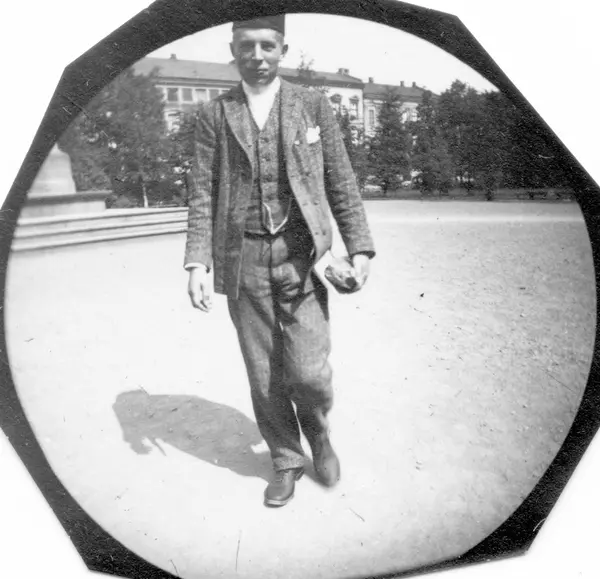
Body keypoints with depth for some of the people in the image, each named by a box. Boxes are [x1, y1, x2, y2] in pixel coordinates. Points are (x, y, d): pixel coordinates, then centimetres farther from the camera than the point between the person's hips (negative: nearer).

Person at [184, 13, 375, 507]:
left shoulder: (313, 105, 7)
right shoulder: (214, 115, 8)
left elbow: (342, 183, 6)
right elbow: (203, 193, 4)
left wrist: (360, 247, -2)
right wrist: (198, 262, -7)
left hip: (301, 255, -1)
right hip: (243, 261, 1)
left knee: (307, 372, -6)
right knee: (264, 375, 7)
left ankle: (319, 434, 29)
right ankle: (286, 461, 30)